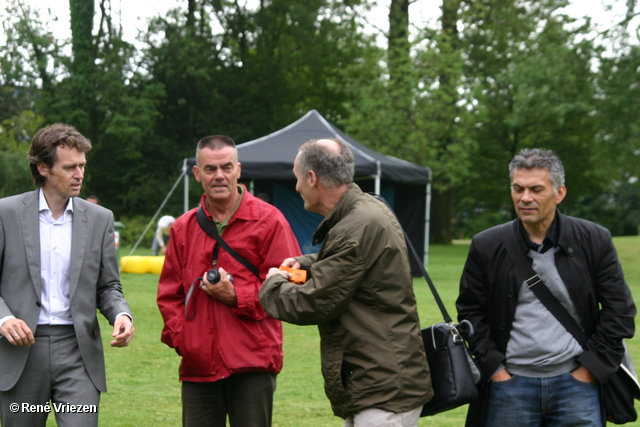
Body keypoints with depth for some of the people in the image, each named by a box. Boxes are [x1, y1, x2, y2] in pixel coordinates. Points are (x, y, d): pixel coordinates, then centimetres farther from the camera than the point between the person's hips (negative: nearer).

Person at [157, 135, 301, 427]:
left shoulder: (268, 221, 0)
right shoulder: (183, 228, 13)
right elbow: (169, 294, 16)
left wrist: (235, 297, -12)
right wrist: (180, 335, 2)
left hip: (252, 364, -4)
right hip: (198, 364, 4)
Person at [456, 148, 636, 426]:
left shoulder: (594, 241, 0)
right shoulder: (487, 246, 1)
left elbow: (619, 309, 3)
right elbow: (470, 311, 6)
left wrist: (590, 368, -2)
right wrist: (493, 368, -2)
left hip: (576, 382, 0)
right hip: (509, 383, 1)